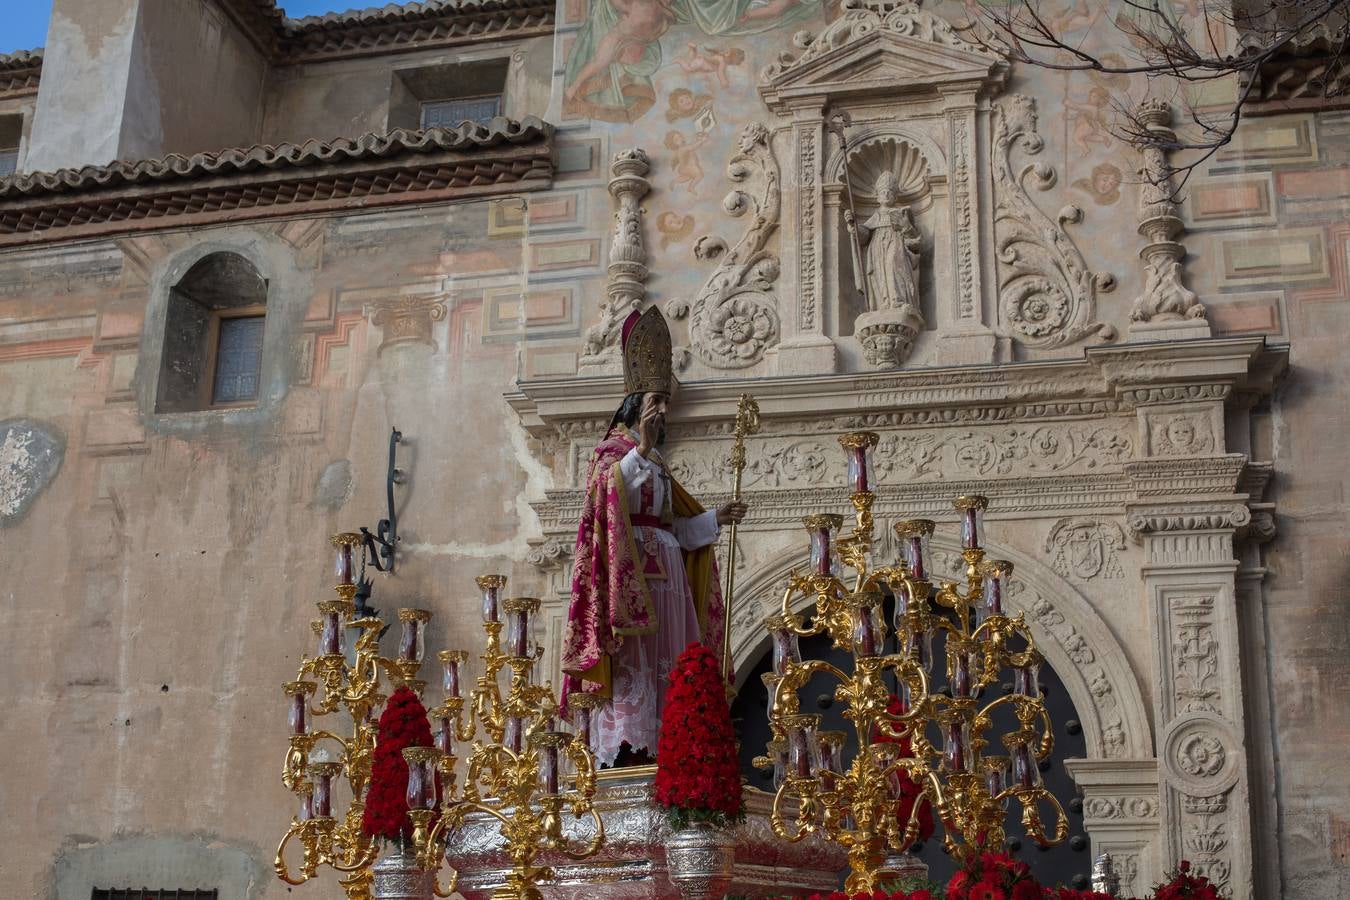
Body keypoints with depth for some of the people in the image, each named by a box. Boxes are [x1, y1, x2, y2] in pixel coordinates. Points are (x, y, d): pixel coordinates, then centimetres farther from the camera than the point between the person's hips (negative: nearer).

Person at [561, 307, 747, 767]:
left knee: (661, 659, 4)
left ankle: (652, 744, 4)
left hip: (665, 569, 9)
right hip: (629, 567, -9)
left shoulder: (656, 462, 25)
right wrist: (641, 450, -31)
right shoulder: (615, 446, 1)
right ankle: (621, 749, -16)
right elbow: (611, 492, -21)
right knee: (631, 660, -14)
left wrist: (715, 519, 14)